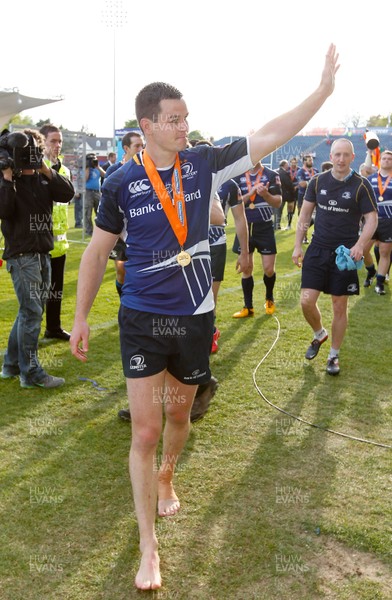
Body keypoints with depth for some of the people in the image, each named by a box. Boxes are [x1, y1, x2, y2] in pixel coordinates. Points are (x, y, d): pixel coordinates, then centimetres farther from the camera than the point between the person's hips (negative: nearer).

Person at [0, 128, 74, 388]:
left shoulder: (44, 179, 9)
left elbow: (68, 193, -6)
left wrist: (46, 170, -12)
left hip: (43, 254, 7)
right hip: (22, 255, -7)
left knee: (30, 311, 13)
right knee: (32, 312, -7)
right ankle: (31, 373, 1)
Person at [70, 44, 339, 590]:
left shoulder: (205, 163, -3)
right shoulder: (122, 183, -8)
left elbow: (270, 137, -5)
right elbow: (97, 252, 2)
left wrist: (323, 90, -12)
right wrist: (80, 317, 3)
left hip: (195, 317, 3)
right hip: (142, 319, -2)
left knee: (179, 412, 20)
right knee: (145, 431, -4)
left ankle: (166, 476, 52)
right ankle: (149, 548, 10)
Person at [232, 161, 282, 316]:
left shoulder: (272, 175, -3)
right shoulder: (238, 176, 2)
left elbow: (278, 203, -7)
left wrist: (266, 194, -26)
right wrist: (251, 193, -20)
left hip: (265, 228, -2)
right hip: (245, 227, 2)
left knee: (269, 269, -2)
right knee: (246, 269, 6)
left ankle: (269, 299, 27)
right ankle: (248, 307, 16)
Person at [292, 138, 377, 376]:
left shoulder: (361, 185, -7)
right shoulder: (318, 181, 1)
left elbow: (372, 218, -8)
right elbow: (305, 213, 8)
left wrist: (360, 244, -24)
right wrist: (298, 245, 4)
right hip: (318, 250, 2)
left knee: (340, 307, 5)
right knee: (307, 300, -5)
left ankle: (334, 355, 21)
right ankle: (319, 334, 26)